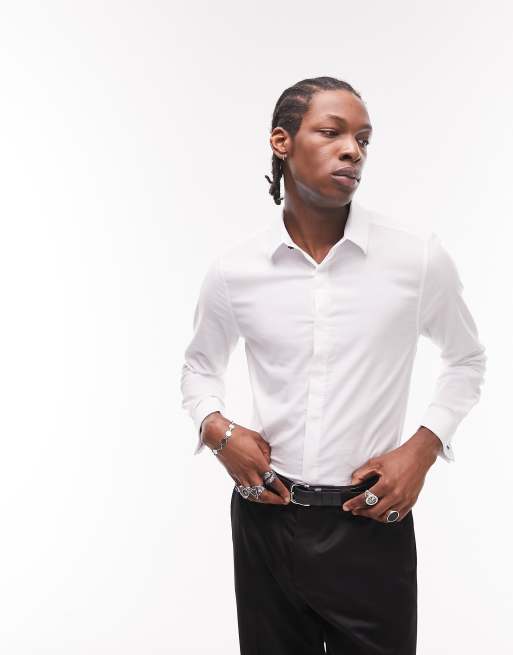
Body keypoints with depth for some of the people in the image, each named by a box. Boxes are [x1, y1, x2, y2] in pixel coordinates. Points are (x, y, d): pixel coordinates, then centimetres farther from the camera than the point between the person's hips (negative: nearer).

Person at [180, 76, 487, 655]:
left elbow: (466, 359, 9)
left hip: (372, 524, -1)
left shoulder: (419, 256, -7)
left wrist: (423, 447, -5)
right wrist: (218, 430, -5)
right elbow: (199, 366, 14)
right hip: (265, 517, 2)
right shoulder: (234, 270, -4)